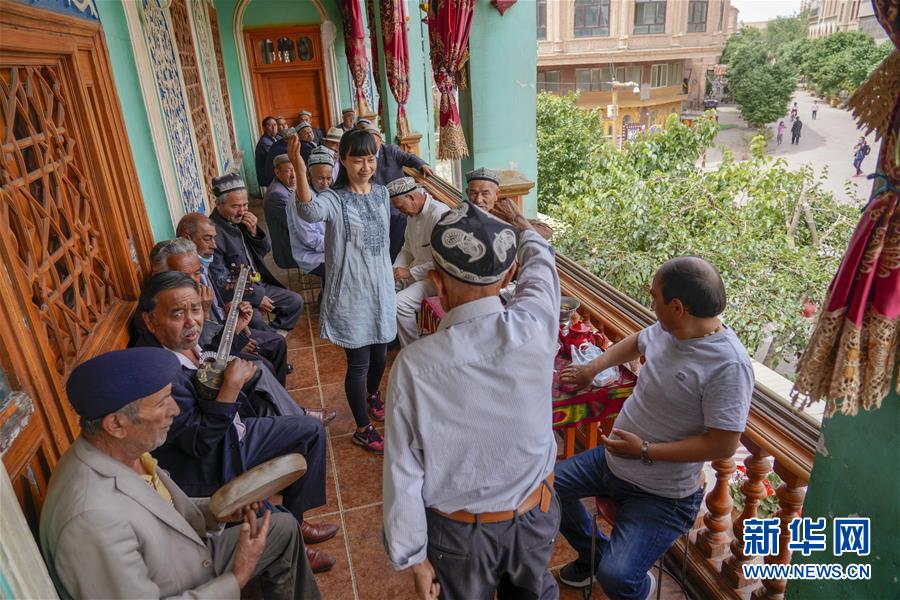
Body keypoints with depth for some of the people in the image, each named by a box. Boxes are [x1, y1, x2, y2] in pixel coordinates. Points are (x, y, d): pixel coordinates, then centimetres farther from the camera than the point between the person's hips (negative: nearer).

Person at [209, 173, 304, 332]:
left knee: (296, 302, 5)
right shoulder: (212, 232, -21)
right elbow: (221, 281, -20)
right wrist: (256, 297, -16)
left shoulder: (241, 220, 1)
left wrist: (254, 231, -10)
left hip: (259, 284, 8)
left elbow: (264, 252, 10)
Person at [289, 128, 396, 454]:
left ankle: (372, 394, 51)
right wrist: (300, 173, -57)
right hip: (351, 292, -6)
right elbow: (310, 212, -41)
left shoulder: (381, 192, 4)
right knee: (358, 362, 2)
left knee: (380, 351, 20)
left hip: (381, 287, 6)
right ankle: (363, 429, 20)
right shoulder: (334, 199, -16)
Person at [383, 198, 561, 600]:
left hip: (459, 534, -1)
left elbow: (403, 475, -19)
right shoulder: (534, 327, -23)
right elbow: (540, 259, 0)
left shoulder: (413, 366, -28)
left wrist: (413, 557, -3)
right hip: (534, 518, 2)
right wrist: (518, 222, 22)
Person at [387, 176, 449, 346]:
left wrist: (410, 272, -20)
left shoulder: (439, 214, -22)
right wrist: (395, 272, 3)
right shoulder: (412, 214, 9)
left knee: (399, 303, -26)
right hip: (416, 272, 10)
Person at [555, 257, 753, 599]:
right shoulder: (667, 330, -5)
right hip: (613, 458, 8)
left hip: (661, 495, -7)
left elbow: (723, 445, -26)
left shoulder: (729, 365, -28)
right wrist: (592, 368, 11)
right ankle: (593, 553, 33)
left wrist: (645, 452, -23)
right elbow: (636, 343, 19)